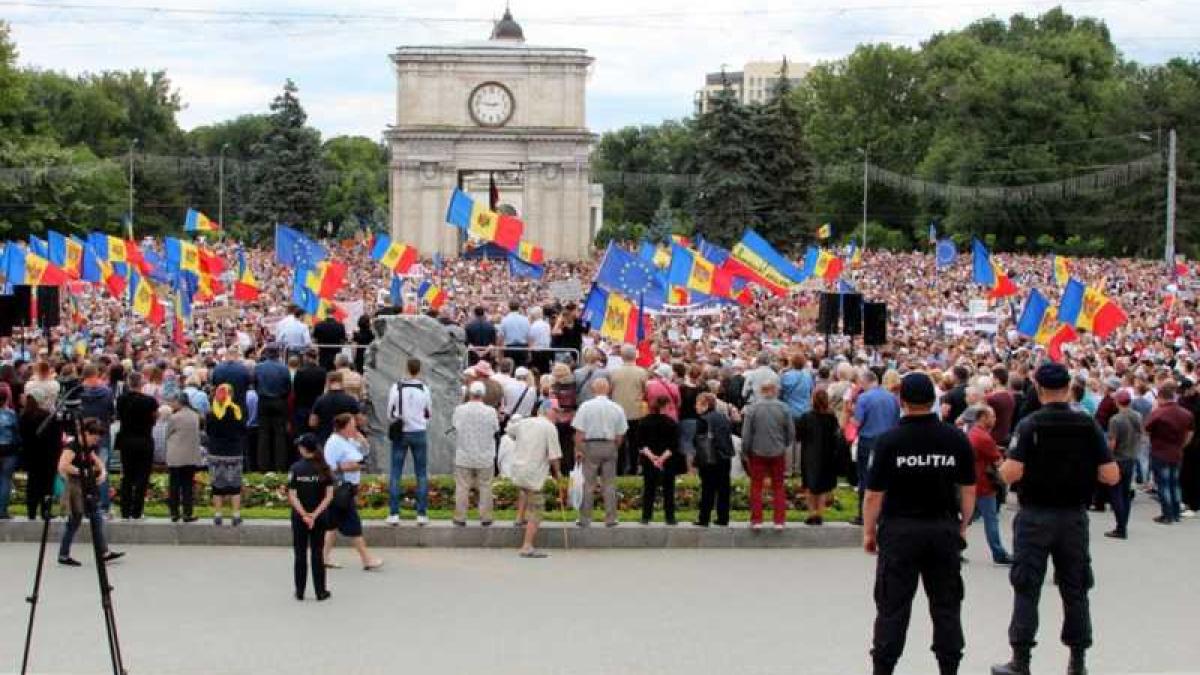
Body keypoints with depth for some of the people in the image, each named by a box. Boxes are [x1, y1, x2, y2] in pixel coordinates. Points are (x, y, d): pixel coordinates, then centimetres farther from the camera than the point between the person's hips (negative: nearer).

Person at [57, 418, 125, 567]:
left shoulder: (89, 448, 11)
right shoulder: (72, 447, -16)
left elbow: (98, 461, 22)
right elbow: (63, 466, -29)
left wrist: (102, 472, 1)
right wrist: (81, 472, -21)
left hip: (88, 489, 9)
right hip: (76, 489, -9)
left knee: (97, 518, 7)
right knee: (74, 522, -2)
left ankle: (103, 552, 11)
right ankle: (63, 555, 9)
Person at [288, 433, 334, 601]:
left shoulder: (295, 469, -8)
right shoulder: (324, 468, -4)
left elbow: (292, 496, -13)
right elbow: (329, 496, -9)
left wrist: (304, 515, -14)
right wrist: (315, 515, -11)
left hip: (299, 516, -1)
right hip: (320, 517, 1)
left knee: (300, 554, 9)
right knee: (317, 554, 9)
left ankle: (300, 592, 13)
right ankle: (320, 592, 11)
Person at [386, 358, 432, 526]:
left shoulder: (396, 388, -8)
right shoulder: (424, 389, -7)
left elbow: (390, 412, 0)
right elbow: (428, 413, 5)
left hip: (400, 433, 0)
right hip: (419, 433, 0)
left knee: (395, 473, 5)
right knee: (422, 474, 7)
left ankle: (394, 514, 1)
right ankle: (422, 514, 4)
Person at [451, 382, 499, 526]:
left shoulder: (459, 410, -10)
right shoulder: (490, 411, -12)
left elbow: (453, 426, 2)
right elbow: (496, 430, -2)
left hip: (463, 456, 0)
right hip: (485, 458, 0)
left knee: (462, 488, 8)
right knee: (485, 488, 10)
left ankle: (460, 518, 11)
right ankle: (485, 517, 12)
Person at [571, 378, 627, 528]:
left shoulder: (586, 406, -6)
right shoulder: (617, 408, 1)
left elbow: (579, 431, -8)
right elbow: (620, 435, 5)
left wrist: (578, 449, -2)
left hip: (590, 445, -2)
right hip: (610, 446, 2)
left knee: (588, 484, 3)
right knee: (609, 484, 7)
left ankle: (585, 518, 4)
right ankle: (610, 519, 8)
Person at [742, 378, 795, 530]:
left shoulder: (753, 408, -12)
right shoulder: (783, 408, -7)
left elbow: (746, 432, -10)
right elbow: (791, 432, -1)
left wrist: (745, 451, 4)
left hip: (758, 453, -1)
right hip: (778, 453, 1)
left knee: (756, 486, 8)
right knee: (778, 486, 11)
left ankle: (756, 520, 6)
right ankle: (779, 520, 11)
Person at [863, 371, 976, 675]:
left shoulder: (889, 441, -10)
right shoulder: (956, 439, -3)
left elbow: (875, 493, -8)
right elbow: (969, 489, 2)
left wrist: (869, 531, 3)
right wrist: (963, 525, 14)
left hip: (900, 529, -2)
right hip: (944, 529, 2)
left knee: (893, 606, 4)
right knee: (946, 604, 12)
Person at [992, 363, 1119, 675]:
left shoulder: (1030, 425, -11)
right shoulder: (1088, 425, -3)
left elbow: (1011, 473, -19)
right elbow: (1111, 475, -6)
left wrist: (1002, 467, 3)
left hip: (1035, 516, -3)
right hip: (1074, 517, 3)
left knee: (1027, 589, 3)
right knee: (1075, 590, 12)